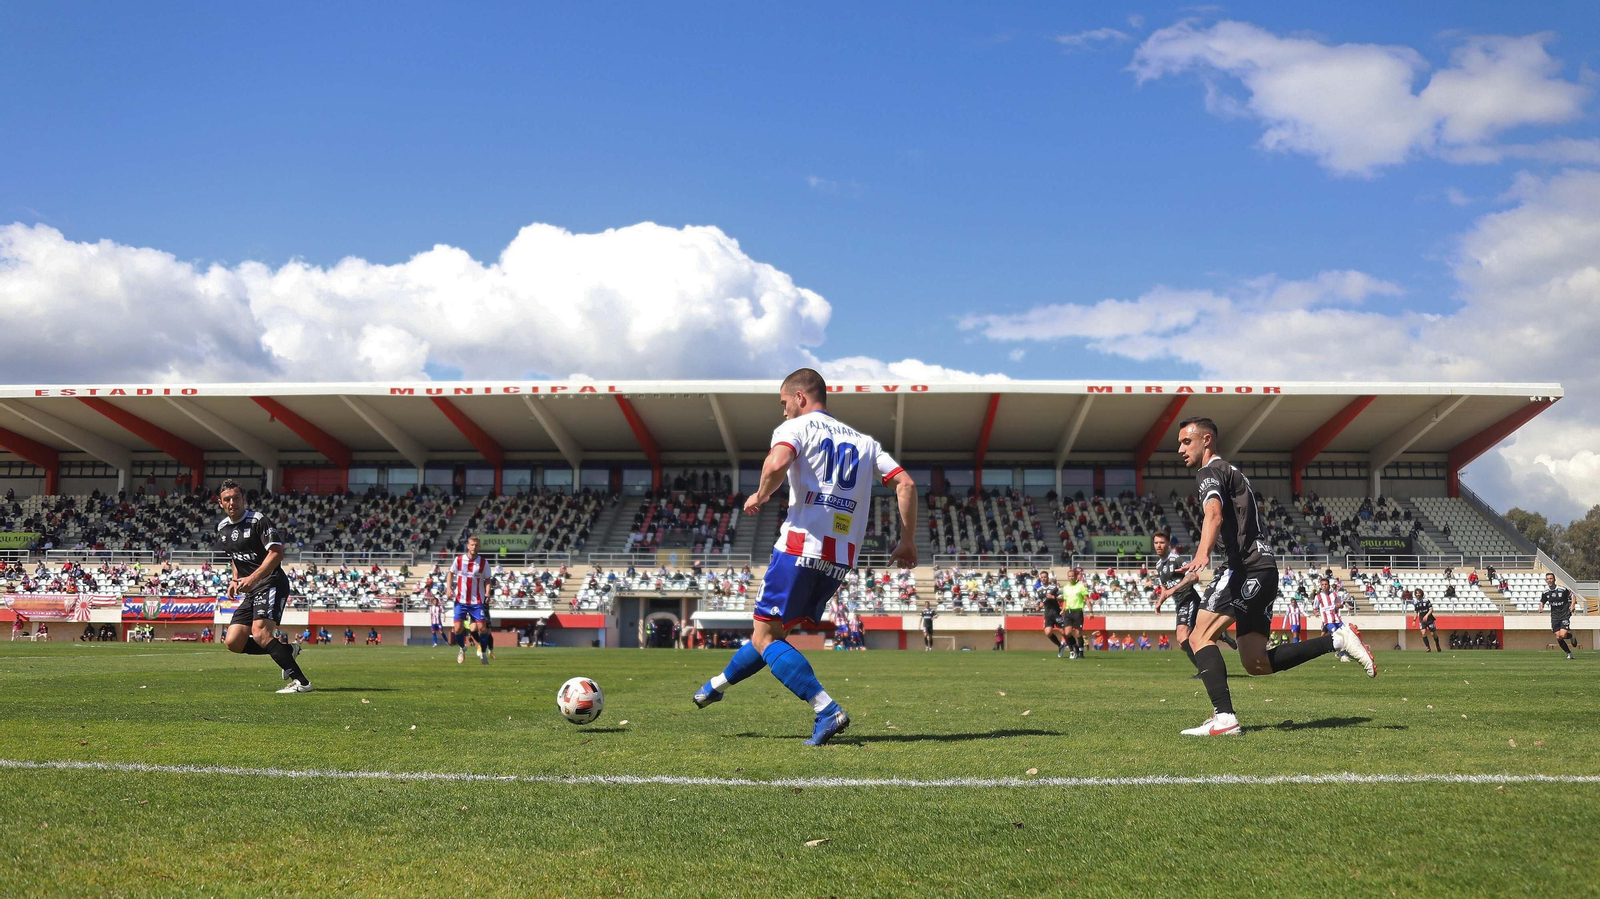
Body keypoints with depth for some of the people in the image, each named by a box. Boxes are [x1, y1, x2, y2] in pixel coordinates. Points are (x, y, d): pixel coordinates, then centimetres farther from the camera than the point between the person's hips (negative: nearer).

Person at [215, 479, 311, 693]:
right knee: (233, 642, -2)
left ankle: (301, 681, -23)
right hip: (250, 592, 8)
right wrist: (235, 581, 13)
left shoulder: (258, 520, -9)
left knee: (260, 633, -25)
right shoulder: (222, 528, 14)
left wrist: (252, 578, -24)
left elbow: (276, 553, -17)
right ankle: (287, 650, 13)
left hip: (271, 583, -8)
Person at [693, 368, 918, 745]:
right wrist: (908, 542, 14)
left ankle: (827, 710, -15)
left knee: (765, 637, -1)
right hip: (842, 559, 7)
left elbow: (778, 462, -21)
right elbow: (905, 483, 9)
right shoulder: (863, 441, 19)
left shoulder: (796, 427, 2)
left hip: (801, 547, -7)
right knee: (771, 630, 20)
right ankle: (718, 684, 36)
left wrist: (761, 495, -2)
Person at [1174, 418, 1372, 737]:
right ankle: (1338, 640, 7)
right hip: (1263, 568, 10)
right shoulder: (1231, 472, 26)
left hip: (1247, 567, -10)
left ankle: (1224, 718, -25)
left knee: (1200, 636, -14)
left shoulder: (1210, 471, -3)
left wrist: (1202, 553, -43)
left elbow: (1214, 516, -24)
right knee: (1256, 663, 8)